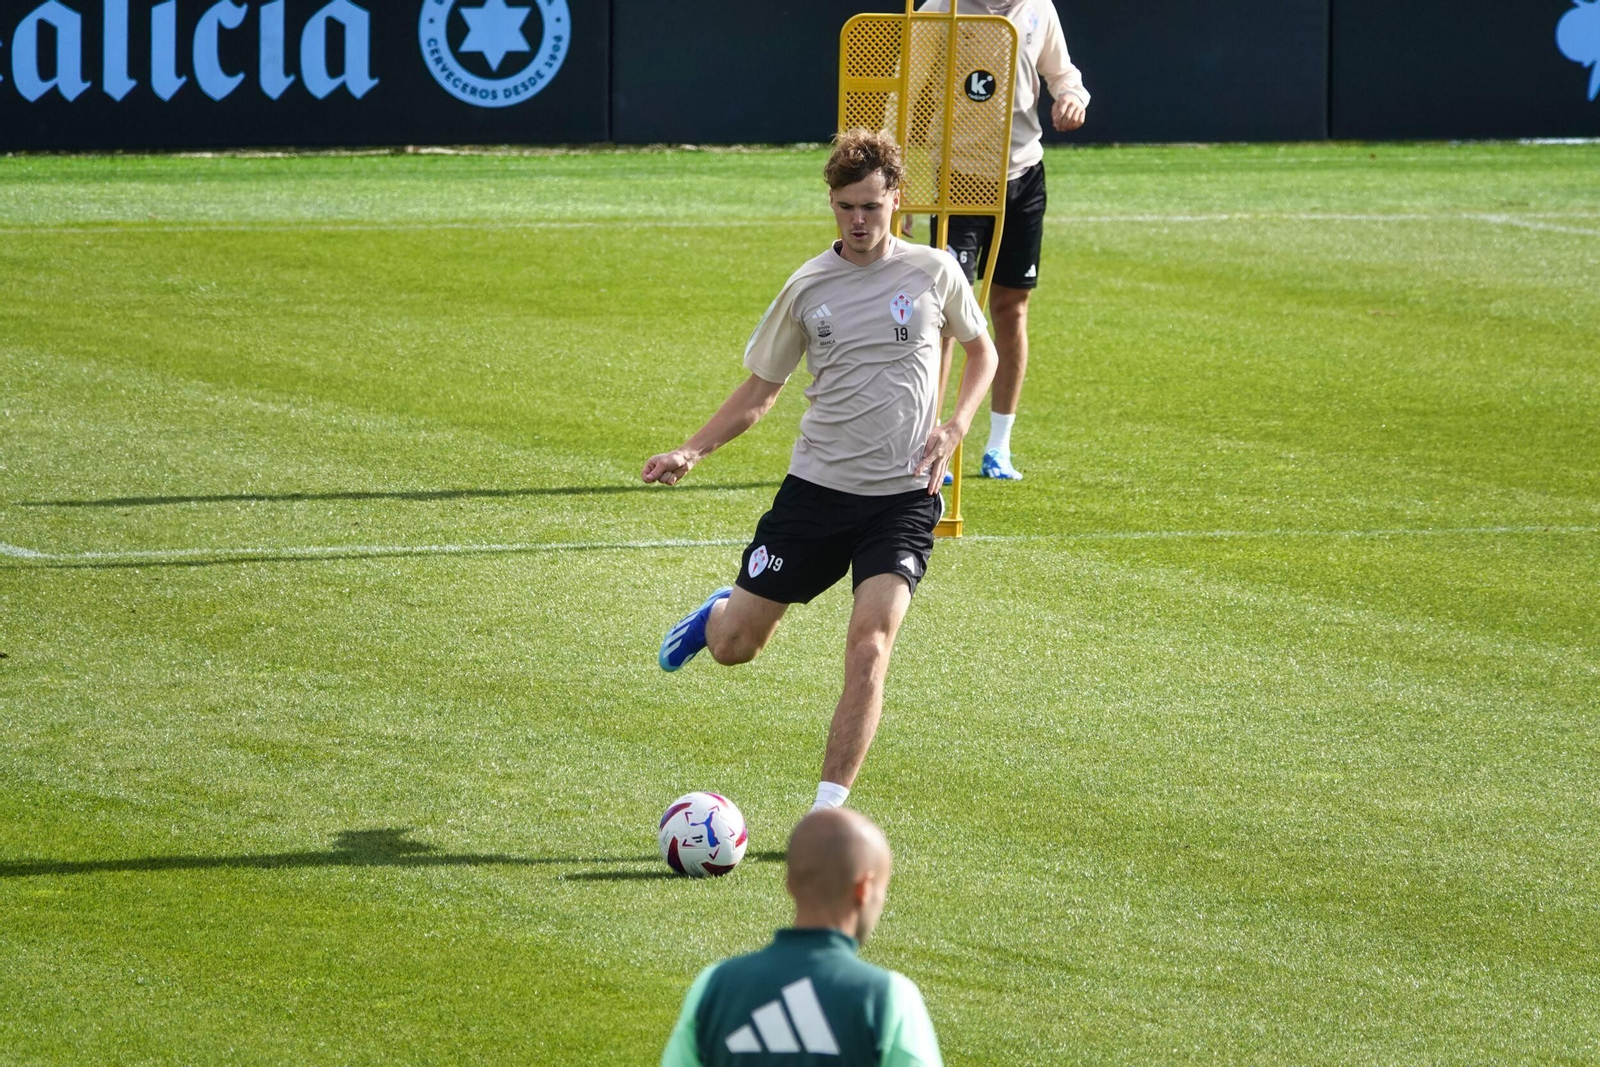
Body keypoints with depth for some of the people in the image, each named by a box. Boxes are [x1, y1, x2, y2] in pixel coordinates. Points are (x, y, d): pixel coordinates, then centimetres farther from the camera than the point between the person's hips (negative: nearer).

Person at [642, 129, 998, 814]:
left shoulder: (933, 272, 0)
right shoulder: (807, 288, 1)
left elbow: (981, 351, 16)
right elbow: (760, 390, 11)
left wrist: (955, 428, -1)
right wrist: (691, 452, -2)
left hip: (905, 496, -2)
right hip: (816, 488, 2)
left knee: (870, 641, -20)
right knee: (733, 648, 6)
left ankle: (828, 810, -16)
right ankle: (724, 609, 45)